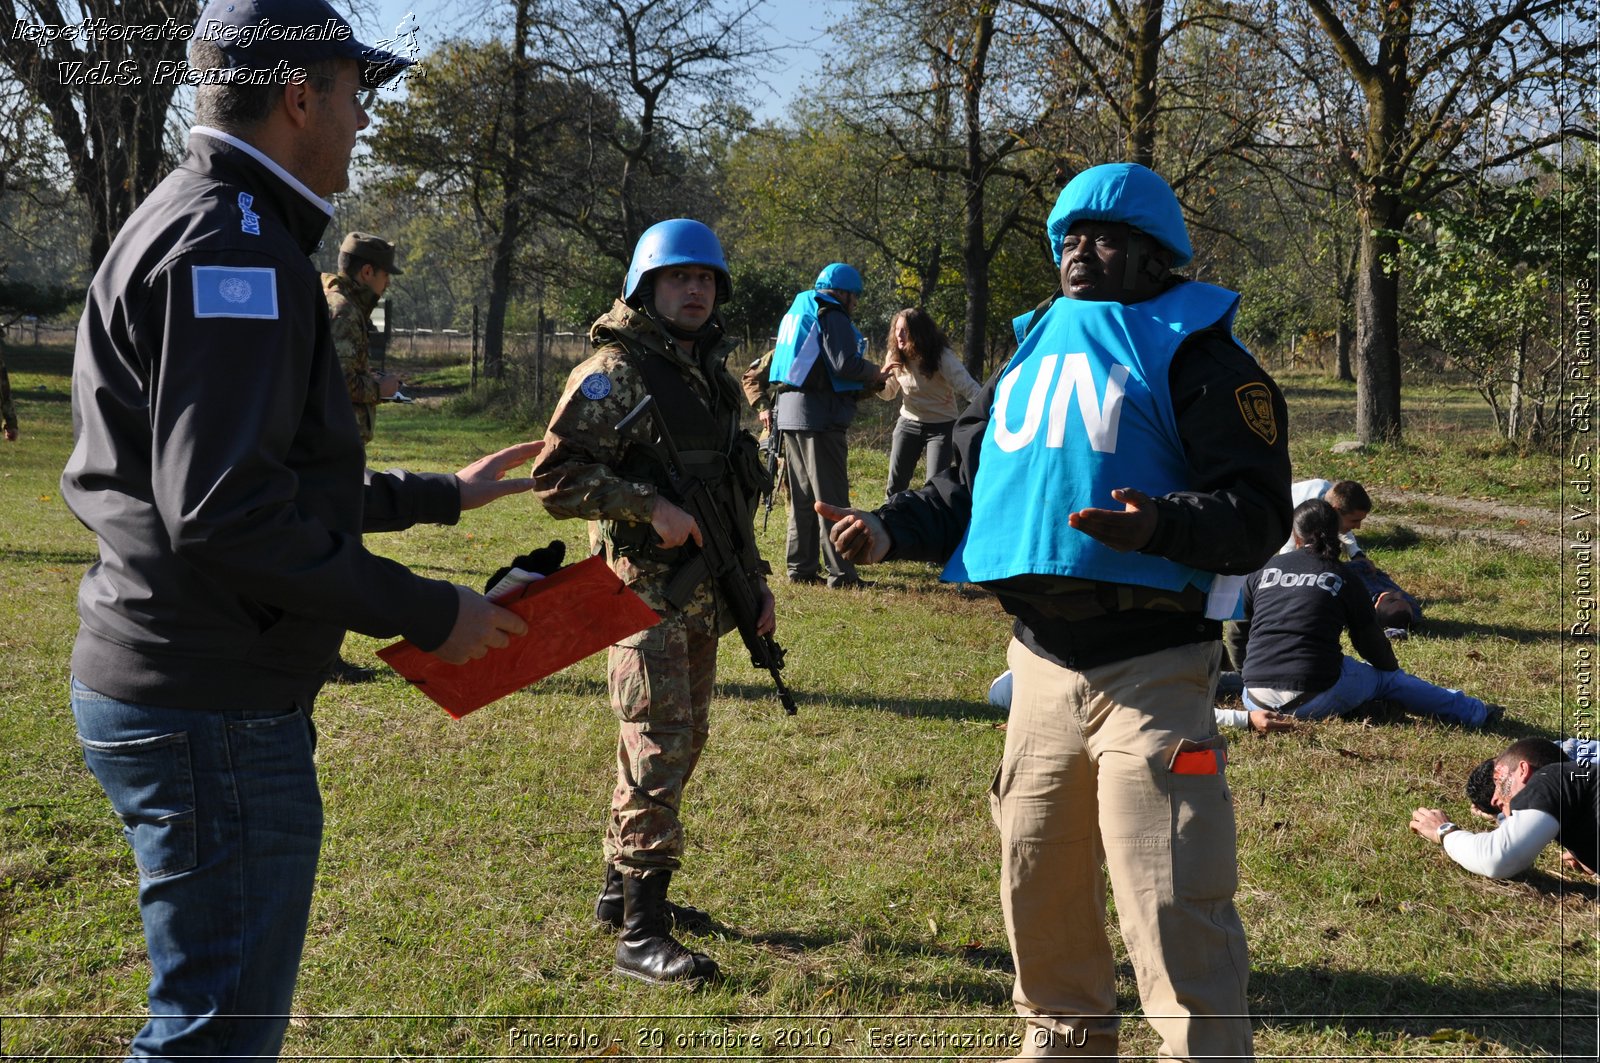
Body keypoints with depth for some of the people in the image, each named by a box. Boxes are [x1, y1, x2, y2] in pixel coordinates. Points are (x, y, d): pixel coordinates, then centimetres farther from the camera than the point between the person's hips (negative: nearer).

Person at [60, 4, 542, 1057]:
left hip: (166, 684, 11)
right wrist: (426, 612, -18)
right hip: (215, 712, -11)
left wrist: (442, 493, 26)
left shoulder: (195, 224, 18)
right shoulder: (233, 245, -17)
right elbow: (224, 513, -26)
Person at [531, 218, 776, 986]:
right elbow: (557, 476, -16)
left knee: (682, 744, 15)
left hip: (702, 597, 9)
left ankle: (622, 889, 28)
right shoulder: (615, 372, -9)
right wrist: (652, 507, -23)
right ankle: (640, 935, -7)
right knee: (658, 751, -11)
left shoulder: (713, 375, 16)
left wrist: (756, 581, 20)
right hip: (647, 593, -9)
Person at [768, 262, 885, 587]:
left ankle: (801, 567, 16)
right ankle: (841, 573, -5)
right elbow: (845, 364, -19)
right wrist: (874, 374, -1)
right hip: (820, 417, -9)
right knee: (831, 497, -6)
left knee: (802, 496, 14)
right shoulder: (831, 316, -9)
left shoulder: (798, 312, 19)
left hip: (791, 414, 9)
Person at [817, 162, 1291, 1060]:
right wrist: (891, 529, 1)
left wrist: (1161, 527, -33)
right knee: (1039, 880, 18)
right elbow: (971, 486, 19)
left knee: (1172, 906, -8)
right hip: (1042, 661, 7)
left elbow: (1259, 509, -14)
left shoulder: (1194, 356, -6)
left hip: (1149, 671, -7)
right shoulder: (1033, 353, 16)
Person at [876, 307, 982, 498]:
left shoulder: (942, 357, -19)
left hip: (941, 426, -4)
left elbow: (968, 387, -24)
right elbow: (888, 393, 10)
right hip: (908, 423, 4)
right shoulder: (895, 357, -4)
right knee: (895, 484, 3)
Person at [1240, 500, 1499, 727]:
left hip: (1256, 699, 2)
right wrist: (1392, 667, 33)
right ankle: (1473, 712, 28)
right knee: (1385, 677, 19)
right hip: (1314, 700, -2)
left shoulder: (1262, 569, 11)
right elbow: (1369, 639, 11)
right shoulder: (1342, 578, 3)